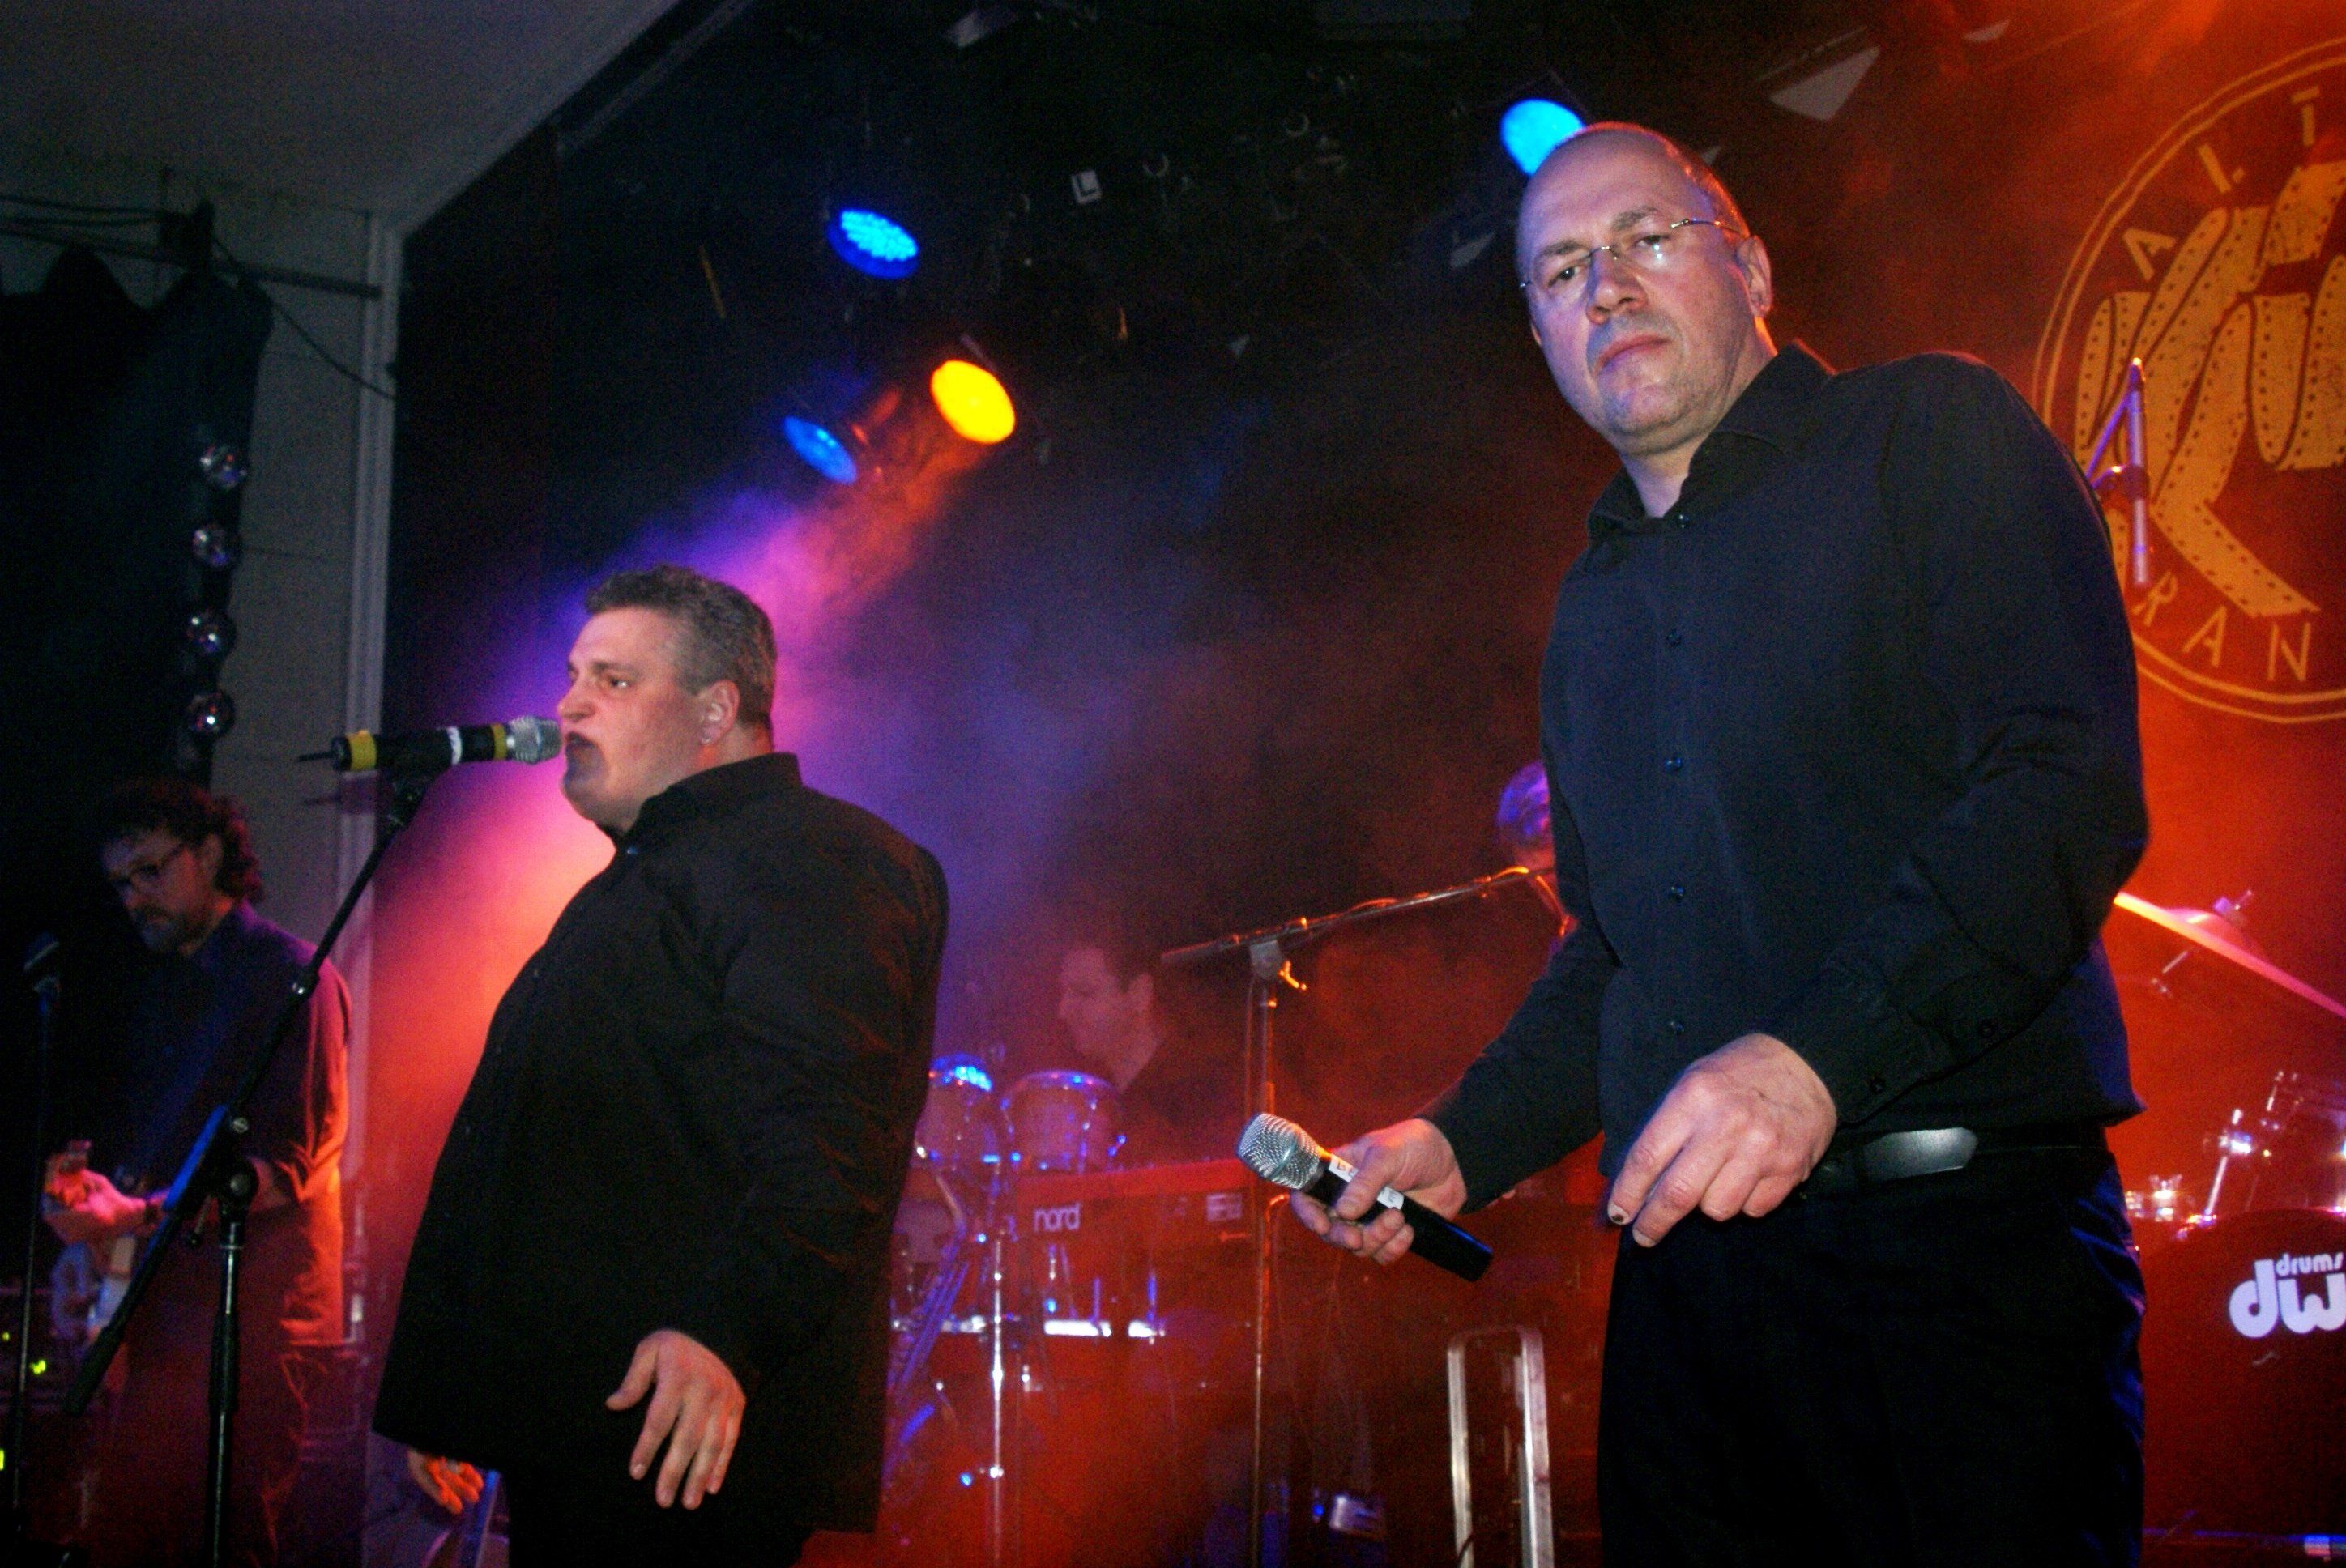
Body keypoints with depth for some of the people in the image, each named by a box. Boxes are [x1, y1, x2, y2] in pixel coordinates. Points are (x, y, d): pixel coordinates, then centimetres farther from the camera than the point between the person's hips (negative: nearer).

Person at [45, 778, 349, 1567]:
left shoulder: (289, 974, -6)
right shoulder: (157, 990, 20)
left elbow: (287, 1166, -15)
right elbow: (121, 1143, 21)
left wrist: (137, 1214, -24)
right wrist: (85, 1241, 3)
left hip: (252, 1314, -7)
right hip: (163, 1305, 7)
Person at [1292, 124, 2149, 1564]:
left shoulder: (1931, 437, 1)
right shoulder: (1593, 614, 20)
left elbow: (2071, 785, -13)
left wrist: (1820, 1054, -24)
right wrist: (1462, 1147, 12)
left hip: (1968, 1229, -5)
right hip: (1686, 1259, 6)